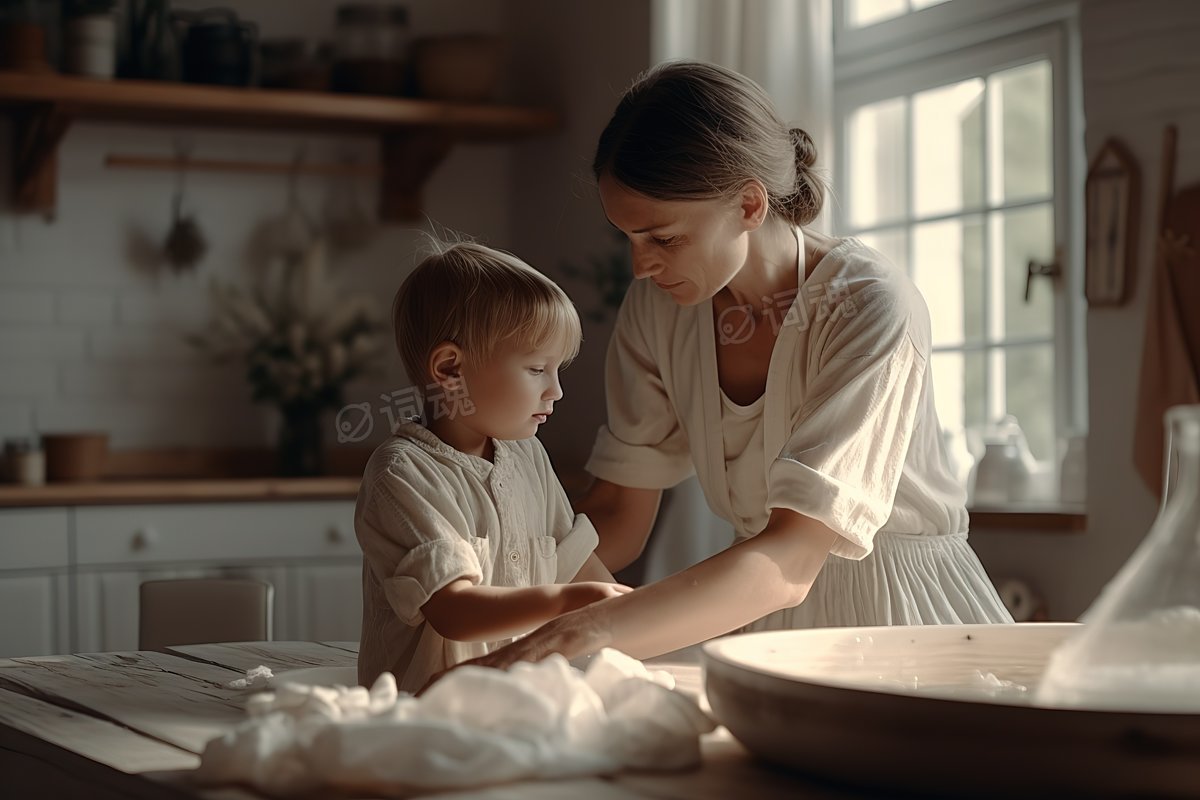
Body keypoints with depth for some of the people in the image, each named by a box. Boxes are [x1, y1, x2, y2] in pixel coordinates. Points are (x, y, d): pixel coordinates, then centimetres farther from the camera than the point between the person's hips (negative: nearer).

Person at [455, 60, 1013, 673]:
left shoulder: (873, 311, -22)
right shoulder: (657, 308, -4)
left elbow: (790, 563, -32)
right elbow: (619, 514, 3)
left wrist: (584, 637, -43)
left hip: (904, 614, -4)